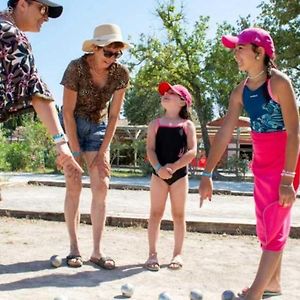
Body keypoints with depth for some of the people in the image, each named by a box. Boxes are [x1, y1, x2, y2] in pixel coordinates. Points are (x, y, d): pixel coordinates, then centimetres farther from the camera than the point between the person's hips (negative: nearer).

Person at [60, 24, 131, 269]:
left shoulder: (121, 73, -11)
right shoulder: (76, 67, -20)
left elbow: (114, 115, -6)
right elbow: (68, 112, -17)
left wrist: (102, 152, -10)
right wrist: (77, 152, -17)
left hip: (98, 127, 3)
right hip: (72, 126, -3)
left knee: (102, 186, -7)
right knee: (74, 187, -7)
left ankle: (97, 250, -2)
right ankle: (74, 248, 3)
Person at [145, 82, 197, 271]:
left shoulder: (187, 125, 1)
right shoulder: (156, 124, 6)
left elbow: (192, 151, -9)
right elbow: (150, 149, -4)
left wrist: (173, 167, -19)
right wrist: (158, 168, -21)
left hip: (180, 174, -1)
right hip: (159, 174, 1)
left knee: (179, 214, 8)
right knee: (156, 213, 2)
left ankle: (178, 253, 18)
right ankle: (153, 253, 9)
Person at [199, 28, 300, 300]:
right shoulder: (241, 92, 2)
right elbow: (225, 133, 1)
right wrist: (207, 174, -2)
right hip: (261, 162, 8)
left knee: (275, 225, -6)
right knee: (265, 225, 13)